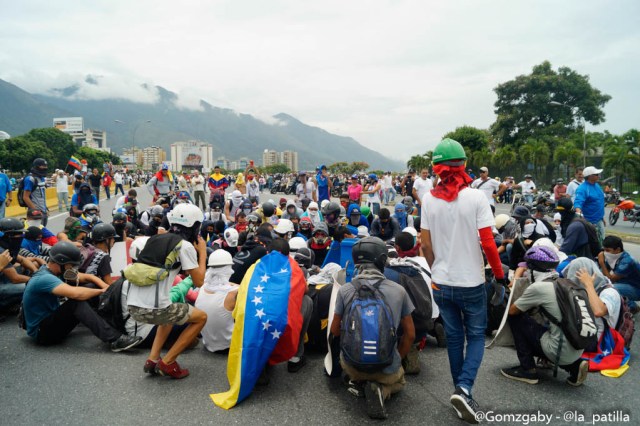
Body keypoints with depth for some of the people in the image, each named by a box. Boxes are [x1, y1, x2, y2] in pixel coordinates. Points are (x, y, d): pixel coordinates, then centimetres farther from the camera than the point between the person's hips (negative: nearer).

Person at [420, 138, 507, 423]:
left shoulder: (429, 199, -4)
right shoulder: (476, 197, -13)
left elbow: (425, 244, -1)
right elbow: (488, 243, -13)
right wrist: (499, 273, 1)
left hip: (442, 283, 3)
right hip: (471, 282, -3)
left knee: (454, 337, 17)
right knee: (476, 336, 14)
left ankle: (460, 391, 28)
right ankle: (464, 388, -2)